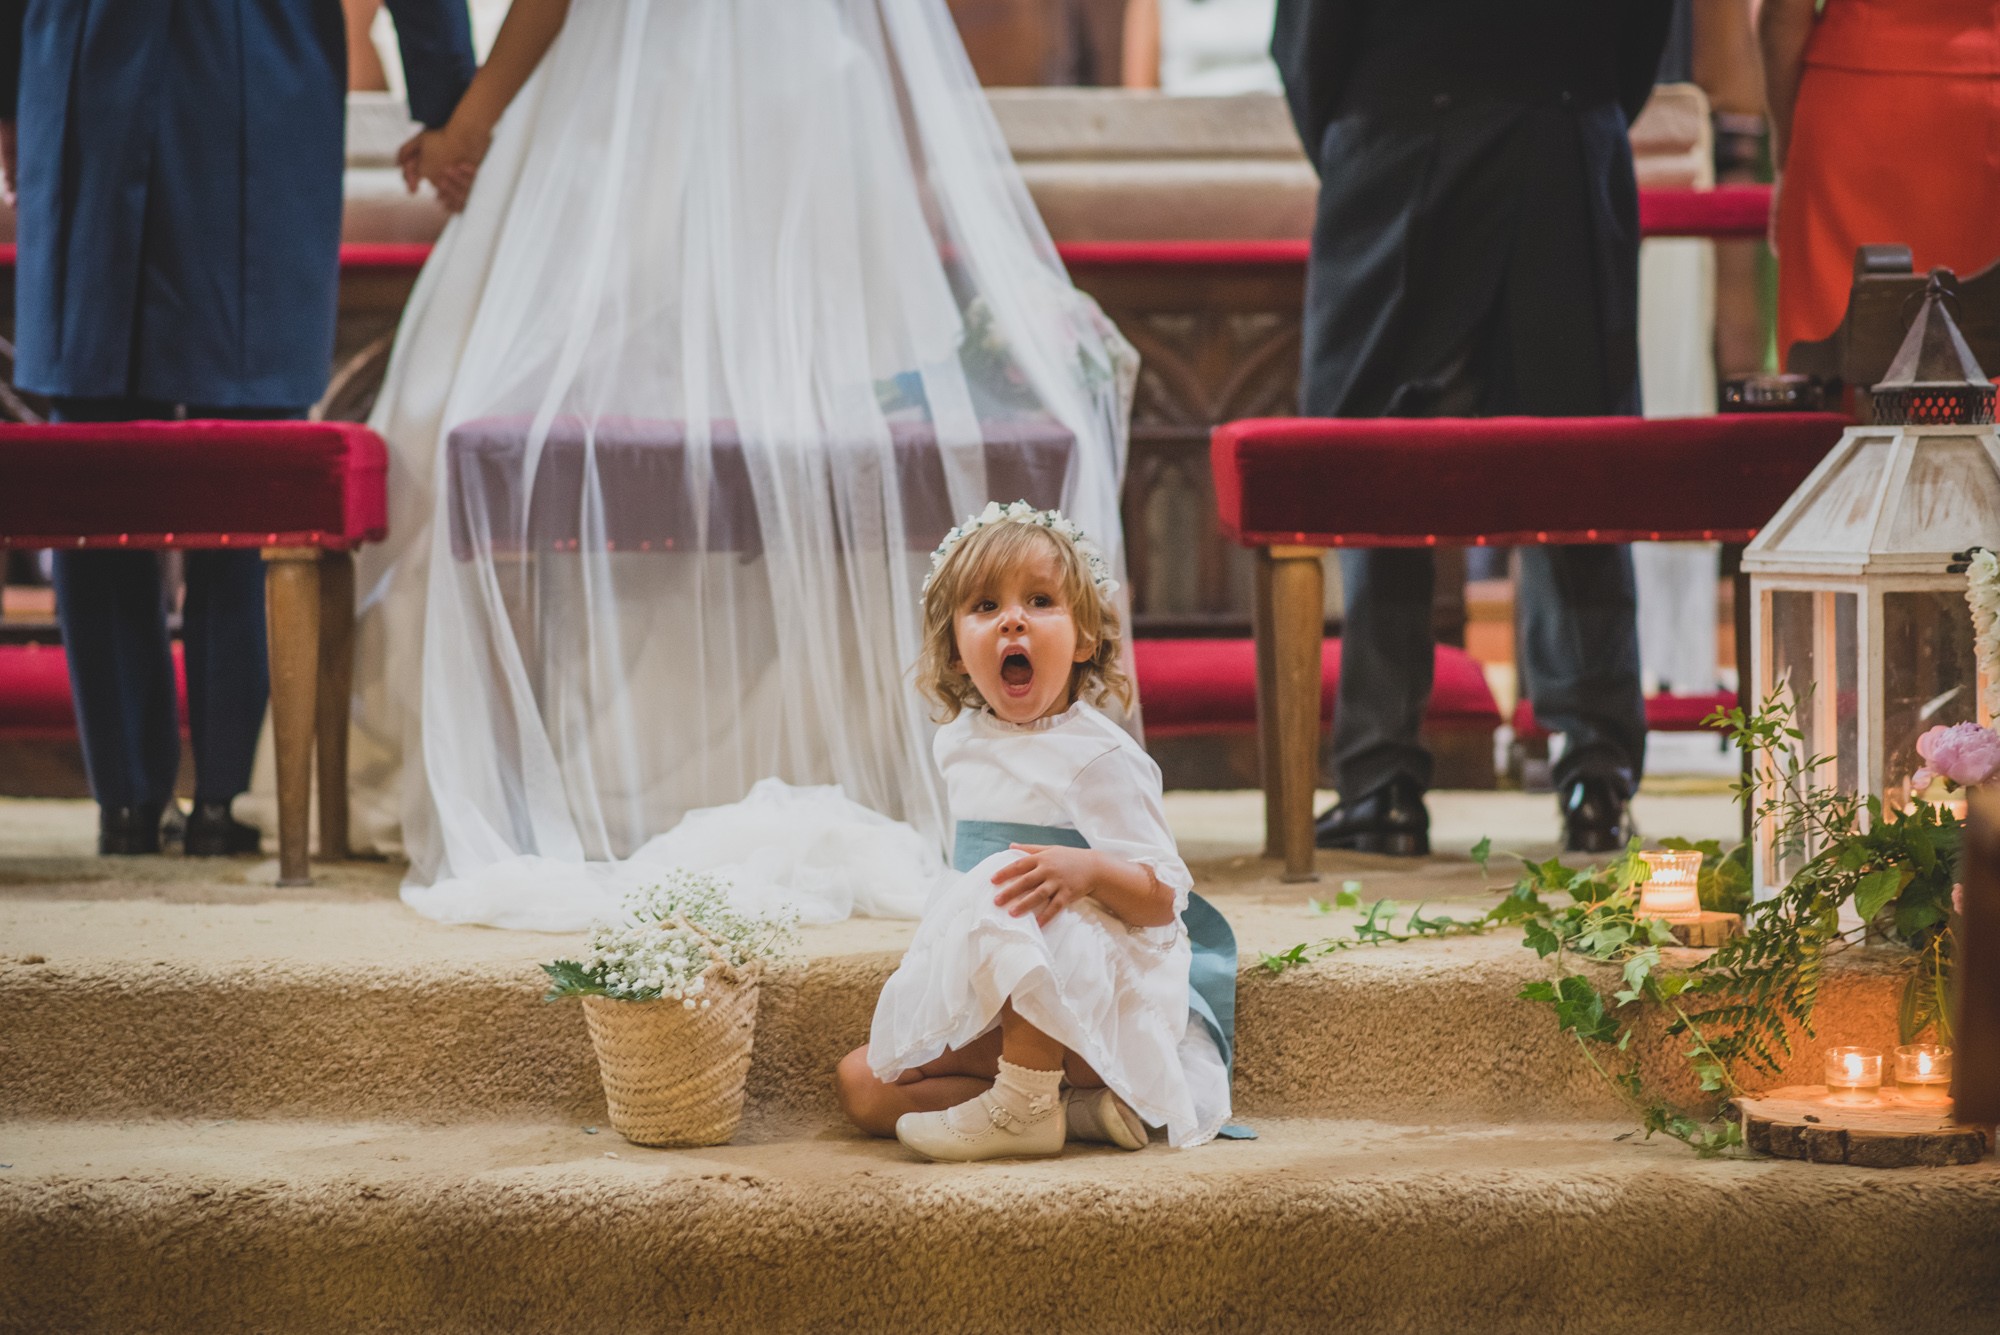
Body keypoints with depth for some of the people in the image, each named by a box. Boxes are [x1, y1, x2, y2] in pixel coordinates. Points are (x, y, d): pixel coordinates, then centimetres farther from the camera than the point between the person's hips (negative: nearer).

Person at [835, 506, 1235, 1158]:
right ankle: (1082, 1111, -18)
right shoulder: (960, 743, 9)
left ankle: (1024, 1104, -31)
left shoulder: (1098, 756, -14)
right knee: (862, 1085, -6)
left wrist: (1087, 870, -37)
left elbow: (1162, 899, -18)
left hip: (1106, 999, -8)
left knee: (1014, 898, -36)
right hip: (986, 1009, 9)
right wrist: (927, 955, 20)